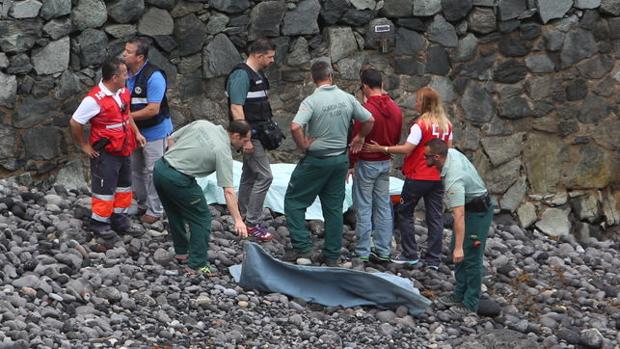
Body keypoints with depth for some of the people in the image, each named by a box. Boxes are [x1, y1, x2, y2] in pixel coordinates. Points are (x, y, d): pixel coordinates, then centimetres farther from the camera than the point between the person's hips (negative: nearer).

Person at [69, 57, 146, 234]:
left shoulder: (123, 92, -1)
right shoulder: (94, 99, -25)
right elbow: (74, 123, -19)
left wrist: (136, 133, 11)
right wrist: (84, 145, -10)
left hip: (123, 150, 8)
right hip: (105, 153, -8)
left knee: (124, 185, 18)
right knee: (104, 188, 0)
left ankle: (118, 216, 34)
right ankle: (99, 223, 14)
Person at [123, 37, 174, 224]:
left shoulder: (153, 76, -25)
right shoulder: (127, 74, -1)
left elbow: (153, 109, -27)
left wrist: (128, 116, -21)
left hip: (154, 131, -8)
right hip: (135, 130, 8)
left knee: (152, 172, 1)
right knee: (136, 170, 17)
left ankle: (155, 210, 13)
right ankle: (142, 205, 32)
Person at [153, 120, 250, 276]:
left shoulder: (201, 124, 7)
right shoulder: (223, 152, -10)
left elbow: (172, 139, 15)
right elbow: (228, 191, -14)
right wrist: (238, 220, -15)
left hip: (160, 168, 7)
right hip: (178, 180, -7)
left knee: (175, 214, 26)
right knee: (201, 219, 7)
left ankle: (182, 252, 41)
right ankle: (197, 264, 5)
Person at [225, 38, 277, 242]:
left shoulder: (258, 75, 13)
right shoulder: (241, 75, -17)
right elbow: (236, 108, -22)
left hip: (257, 133, 10)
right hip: (250, 135, -10)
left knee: (249, 175, 15)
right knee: (264, 176, -12)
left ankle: (243, 218, 24)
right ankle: (252, 224, -8)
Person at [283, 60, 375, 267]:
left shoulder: (312, 101, -16)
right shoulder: (347, 99, -1)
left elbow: (295, 127, -30)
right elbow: (369, 120, 7)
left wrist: (303, 145, -13)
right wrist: (359, 138, 23)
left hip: (316, 159, -5)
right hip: (341, 158, 5)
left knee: (294, 200, 8)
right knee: (334, 207, 11)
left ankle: (302, 246, -1)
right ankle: (332, 256, 14)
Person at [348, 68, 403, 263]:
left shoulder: (366, 110, -19)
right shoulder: (396, 109, 3)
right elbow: (397, 138, 11)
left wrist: (351, 164, -5)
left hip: (366, 164, -6)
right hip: (386, 163, 6)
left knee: (364, 208, 0)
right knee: (383, 206, 11)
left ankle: (362, 252, 3)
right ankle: (383, 251, 13)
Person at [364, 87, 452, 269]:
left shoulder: (420, 125, -16)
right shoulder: (446, 124, 5)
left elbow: (407, 149, -20)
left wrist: (382, 148, -16)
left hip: (417, 177, -6)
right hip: (438, 178, 6)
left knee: (405, 213, 9)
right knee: (435, 216, 7)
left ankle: (410, 254, 9)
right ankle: (433, 259, 7)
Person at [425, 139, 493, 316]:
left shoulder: (453, 180, -36)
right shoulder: (452, 153, -9)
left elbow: (459, 216, -40)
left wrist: (459, 247, -42)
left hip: (478, 213, -11)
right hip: (469, 206, 11)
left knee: (470, 257, -6)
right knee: (455, 251, 16)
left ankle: (470, 305, 0)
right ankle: (459, 295, 24)